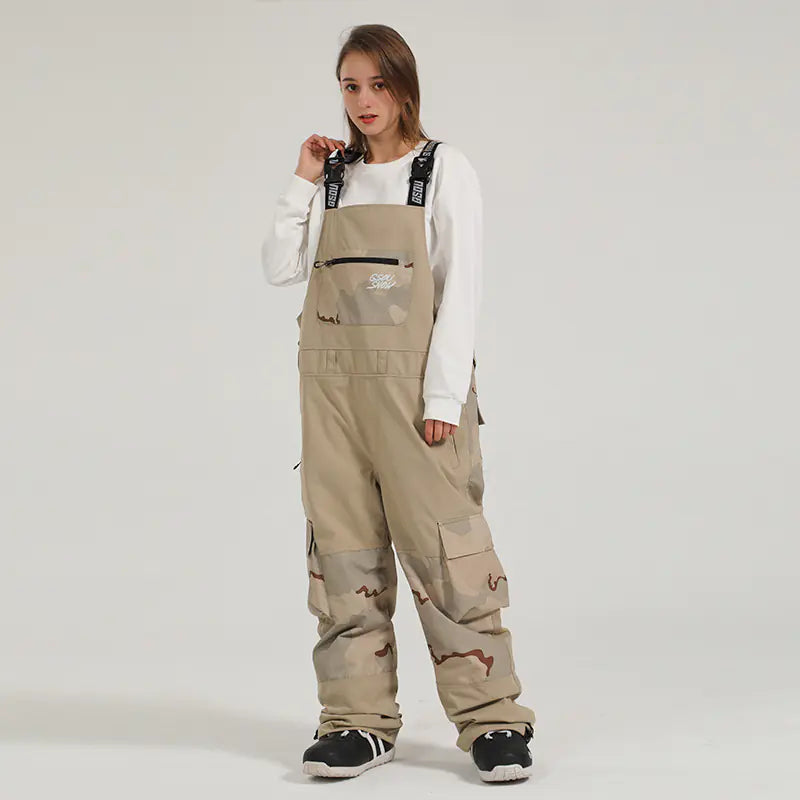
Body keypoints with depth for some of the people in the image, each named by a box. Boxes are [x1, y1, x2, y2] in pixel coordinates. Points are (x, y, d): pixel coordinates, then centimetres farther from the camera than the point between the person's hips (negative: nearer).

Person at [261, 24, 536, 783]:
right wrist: (304, 182, 0)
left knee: (442, 543, -7)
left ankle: (490, 719, 0)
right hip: (331, 380, 4)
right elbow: (280, 268, 8)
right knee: (343, 549, 4)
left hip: (411, 380, -4)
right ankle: (358, 720, 11)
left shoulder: (444, 169, 1)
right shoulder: (333, 175, 12)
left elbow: (461, 287, -5)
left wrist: (443, 396, -12)